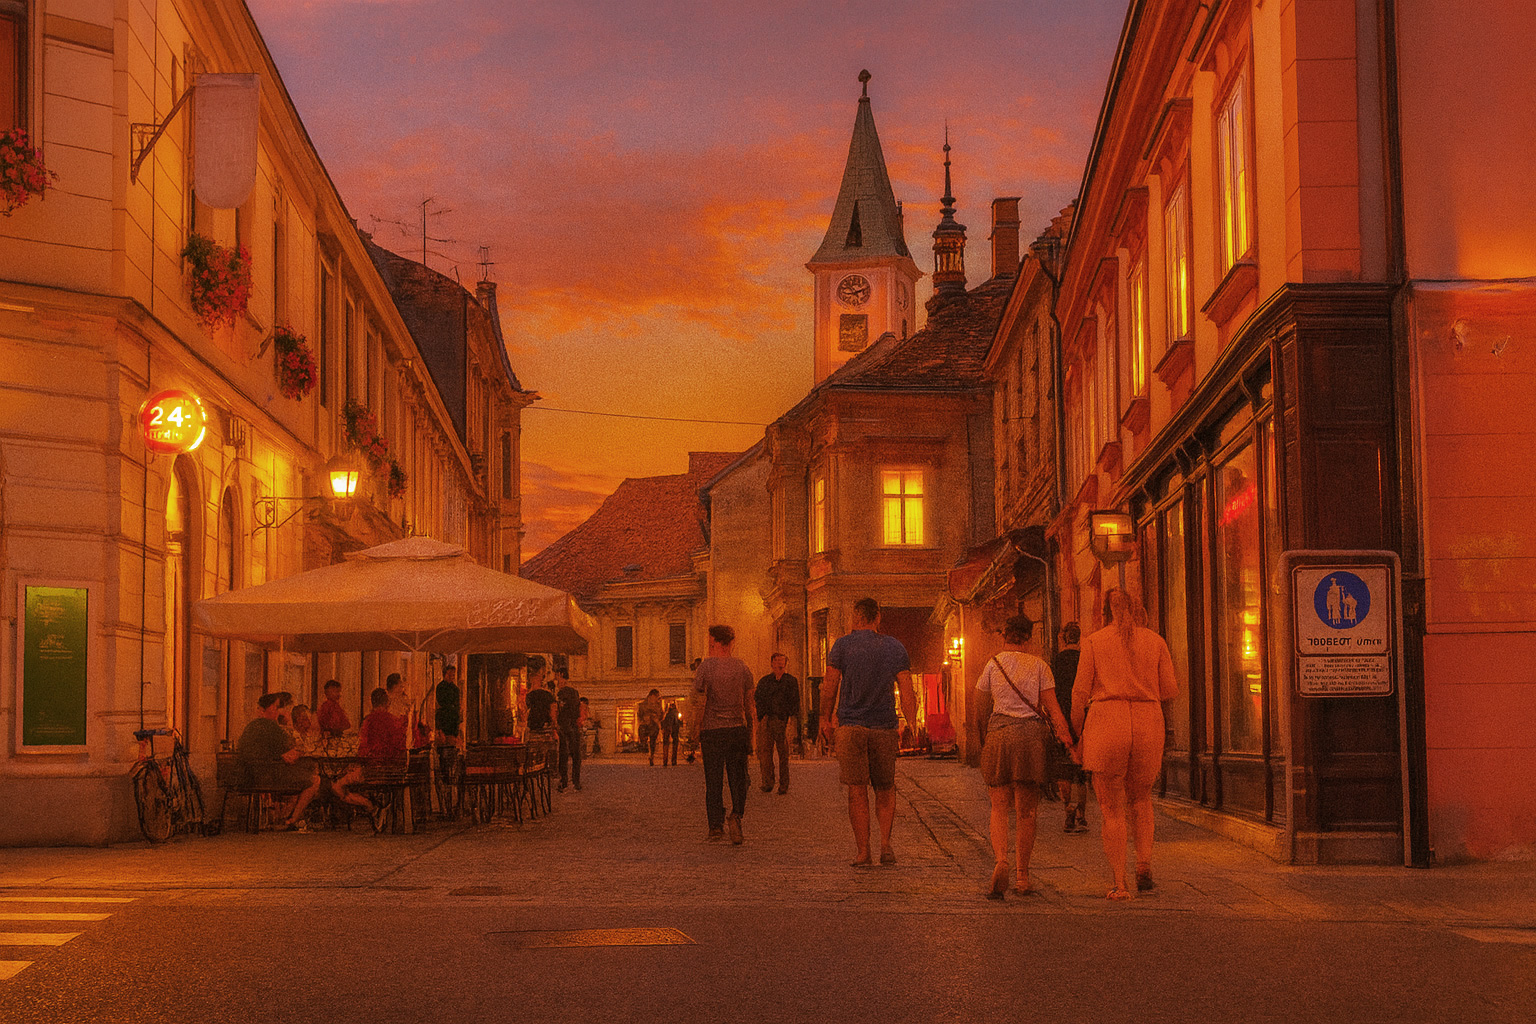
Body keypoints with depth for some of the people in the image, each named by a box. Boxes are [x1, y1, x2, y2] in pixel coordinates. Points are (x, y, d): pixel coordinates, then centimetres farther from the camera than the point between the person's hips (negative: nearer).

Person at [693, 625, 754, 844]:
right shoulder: (742, 667, 4)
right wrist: (750, 737, 12)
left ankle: (716, 827, 5)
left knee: (713, 782, 5)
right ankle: (736, 814, -14)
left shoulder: (705, 667, -6)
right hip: (738, 728, 2)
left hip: (712, 730, -2)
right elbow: (749, 706, 6)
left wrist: (696, 733, 0)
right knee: (738, 779, 10)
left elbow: (700, 705, -8)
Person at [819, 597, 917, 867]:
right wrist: (911, 725, 3)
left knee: (857, 791, 1)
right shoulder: (895, 647, 5)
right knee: (885, 789, 15)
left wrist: (826, 719, 10)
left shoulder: (843, 644, -1)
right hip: (885, 728, 2)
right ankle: (885, 843, 2)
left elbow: (829, 686, 0)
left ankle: (862, 852, 0)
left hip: (850, 727, -2)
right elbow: (907, 691, 0)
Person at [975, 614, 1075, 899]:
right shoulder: (1039, 664, 4)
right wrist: (1066, 738, -1)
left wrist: (985, 743, 23)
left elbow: (981, 712, 11)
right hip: (1032, 735, 0)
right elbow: (1052, 708, -2)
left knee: (999, 807, 5)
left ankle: (1000, 860, -21)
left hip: (999, 735, 0)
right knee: (1026, 811, 6)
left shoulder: (992, 664, 6)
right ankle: (1023, 878, 8)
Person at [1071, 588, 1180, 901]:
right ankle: (1144, 864, 4)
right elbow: (1169, 691, 8)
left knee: (1112, 808, 6)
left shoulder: (1094, 642, 5)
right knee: (1141, 799, 23)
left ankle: (1120, 884, -1)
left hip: (1106, 722, -2)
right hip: (1148, 723, 2)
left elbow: (1080, 691, 1)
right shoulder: (1155, 641, 10)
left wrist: (1078, 736, 8)